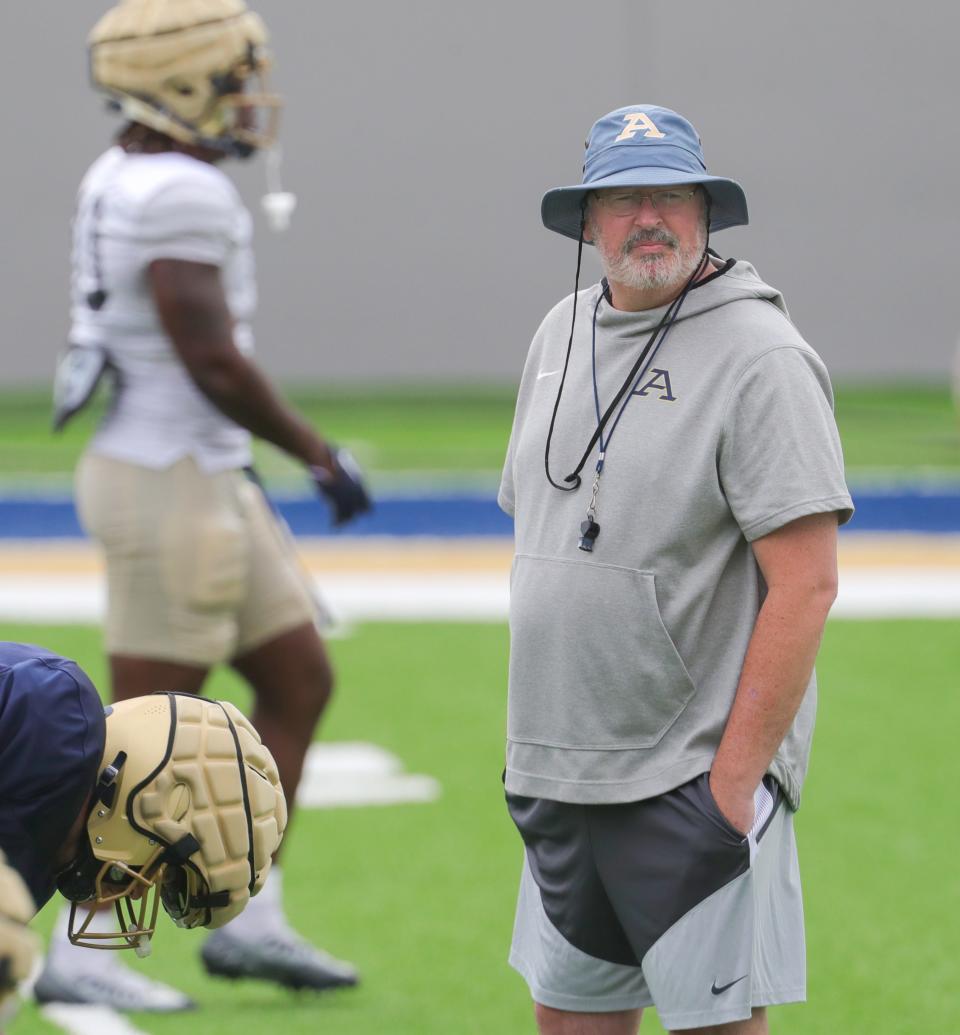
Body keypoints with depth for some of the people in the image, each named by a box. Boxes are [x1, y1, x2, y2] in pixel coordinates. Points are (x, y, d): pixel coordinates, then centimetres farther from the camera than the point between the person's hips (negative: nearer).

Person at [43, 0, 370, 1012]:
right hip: (172, 485, -10)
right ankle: (76, 954, 7)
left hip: (206, 482, 10)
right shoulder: (181, 197, -21)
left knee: (299, 683, 14)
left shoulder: (118, 180, 9)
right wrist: (319, 454, -11)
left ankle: (249, 922, 18)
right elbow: (214, 362, -23)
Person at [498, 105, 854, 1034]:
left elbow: (805, 582, -17)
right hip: (561, 776, 8)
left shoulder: (759, 356, -12)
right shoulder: (561, 337, 13)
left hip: (694, 774, -7)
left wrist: (733, 778, -20)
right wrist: (529, 738, 17)